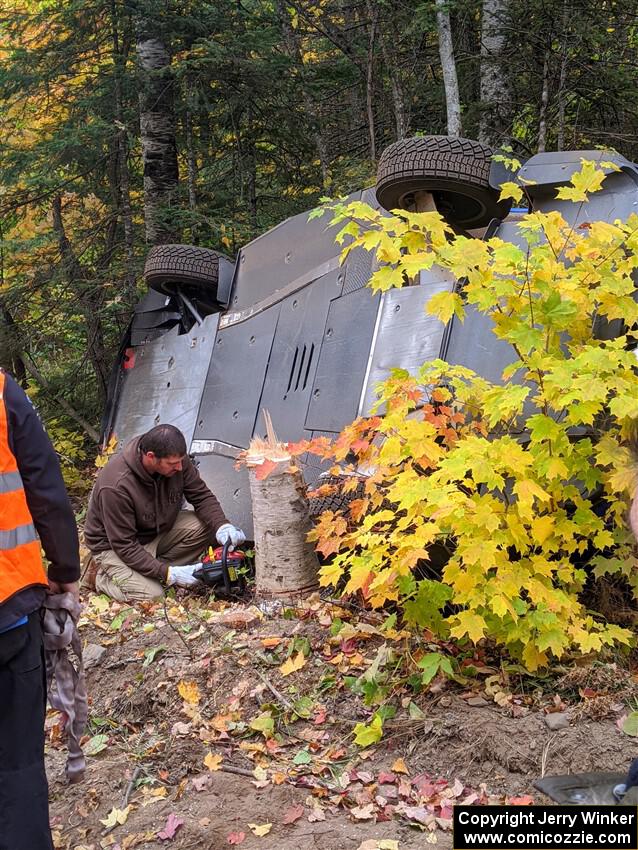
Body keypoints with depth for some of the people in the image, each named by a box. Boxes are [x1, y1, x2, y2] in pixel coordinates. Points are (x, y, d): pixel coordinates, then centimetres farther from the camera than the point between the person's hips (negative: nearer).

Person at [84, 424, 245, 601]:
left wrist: (222, 526, -27)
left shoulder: (176, 461, -19)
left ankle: (157, 571, -2)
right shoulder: (117, 486, -36)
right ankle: (105, 577, 3)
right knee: (150, 596, -25)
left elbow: (202, 496, -7)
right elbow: (124, 546, -29)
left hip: (157, 531, 6)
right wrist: (169, 573, -32)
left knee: (204, 525, -17)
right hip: (113, 546, -6)